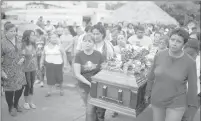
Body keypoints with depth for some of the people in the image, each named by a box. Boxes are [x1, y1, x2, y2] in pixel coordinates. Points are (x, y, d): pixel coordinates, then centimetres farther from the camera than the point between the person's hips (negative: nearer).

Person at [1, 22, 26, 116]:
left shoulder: (17, 40, 4)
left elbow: (21, 51, 16)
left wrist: (22, 58, -5)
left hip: (19, 69, 5)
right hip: (8, 70, -5)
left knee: (21, 86, 11)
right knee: (10, 89, 6)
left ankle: (16, 104, 38)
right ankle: (11, 107, 31)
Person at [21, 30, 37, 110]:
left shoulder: (34, 45, 3)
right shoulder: (23, 46, -16)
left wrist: (36, 66, 13)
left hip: (33, 68, 5)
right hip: (26, 69, -5)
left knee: (32, 85, 12)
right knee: (28, 86, 2)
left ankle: (31, 101, 25)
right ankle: (26, 102, 22)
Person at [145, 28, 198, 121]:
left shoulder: (190, 62, -22)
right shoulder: (159, 56, -14)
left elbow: (192, 85, -9)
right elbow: (152, 74, 0)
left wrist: (192, 104, 1)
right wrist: (148, 92, 10)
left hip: (176, 102, -3)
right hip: (158, 98, 3)